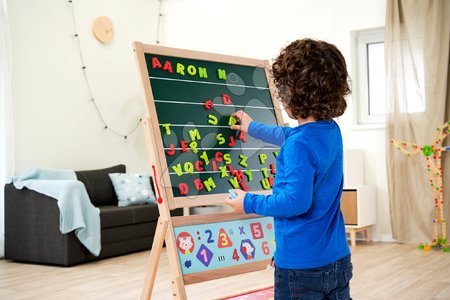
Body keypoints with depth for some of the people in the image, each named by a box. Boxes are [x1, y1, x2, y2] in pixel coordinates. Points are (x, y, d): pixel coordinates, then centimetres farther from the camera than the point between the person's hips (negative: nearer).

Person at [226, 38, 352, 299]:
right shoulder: (332, 130, 5)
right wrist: (254, 128, 38)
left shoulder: (299, 145, -23)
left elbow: (296, 201, -26)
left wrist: (250, 203, -12)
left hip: (301, 265, -8)